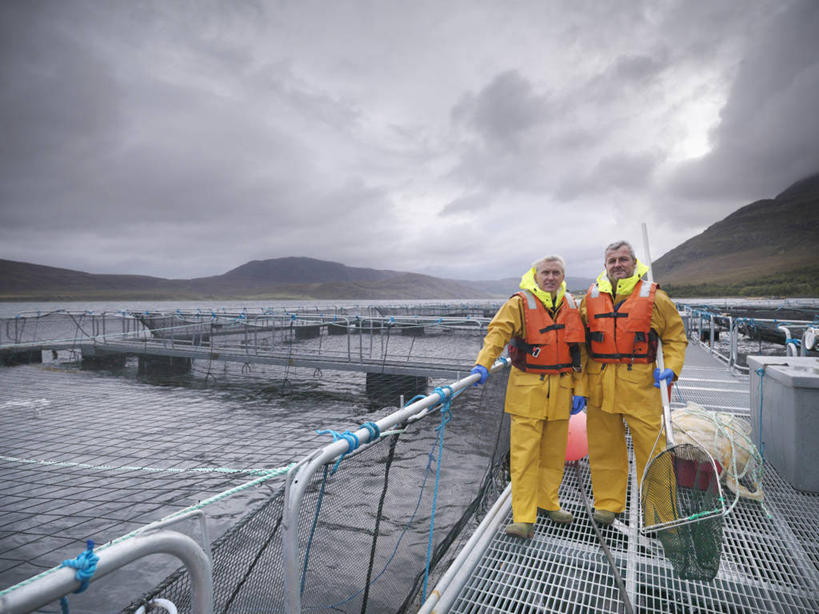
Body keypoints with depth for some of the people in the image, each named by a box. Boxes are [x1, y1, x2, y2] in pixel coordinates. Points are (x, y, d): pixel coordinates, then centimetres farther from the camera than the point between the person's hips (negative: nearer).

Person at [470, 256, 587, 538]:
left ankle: (548, 502, 35)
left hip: (561, 391, 5)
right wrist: (483, 364, -31)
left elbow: (579, 352, 12)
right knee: (524, 454, -4)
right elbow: (498, 332, -16)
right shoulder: (519, 303, -4)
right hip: (527, 388, -4)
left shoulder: (572, 307, 10)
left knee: (554, 452, 15)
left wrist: (579, 389, 8)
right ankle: (524, 519, 5)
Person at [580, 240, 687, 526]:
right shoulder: (591, 298, 9)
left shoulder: (653, 297, 4)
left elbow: (675, 337, 10)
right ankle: (608, 503, 26)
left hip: (640, 384, -2)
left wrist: (671, 368, -7)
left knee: (651, 446, 2)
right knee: (604, 446, 10)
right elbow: (580, 343, 12)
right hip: (599, 384, 2)